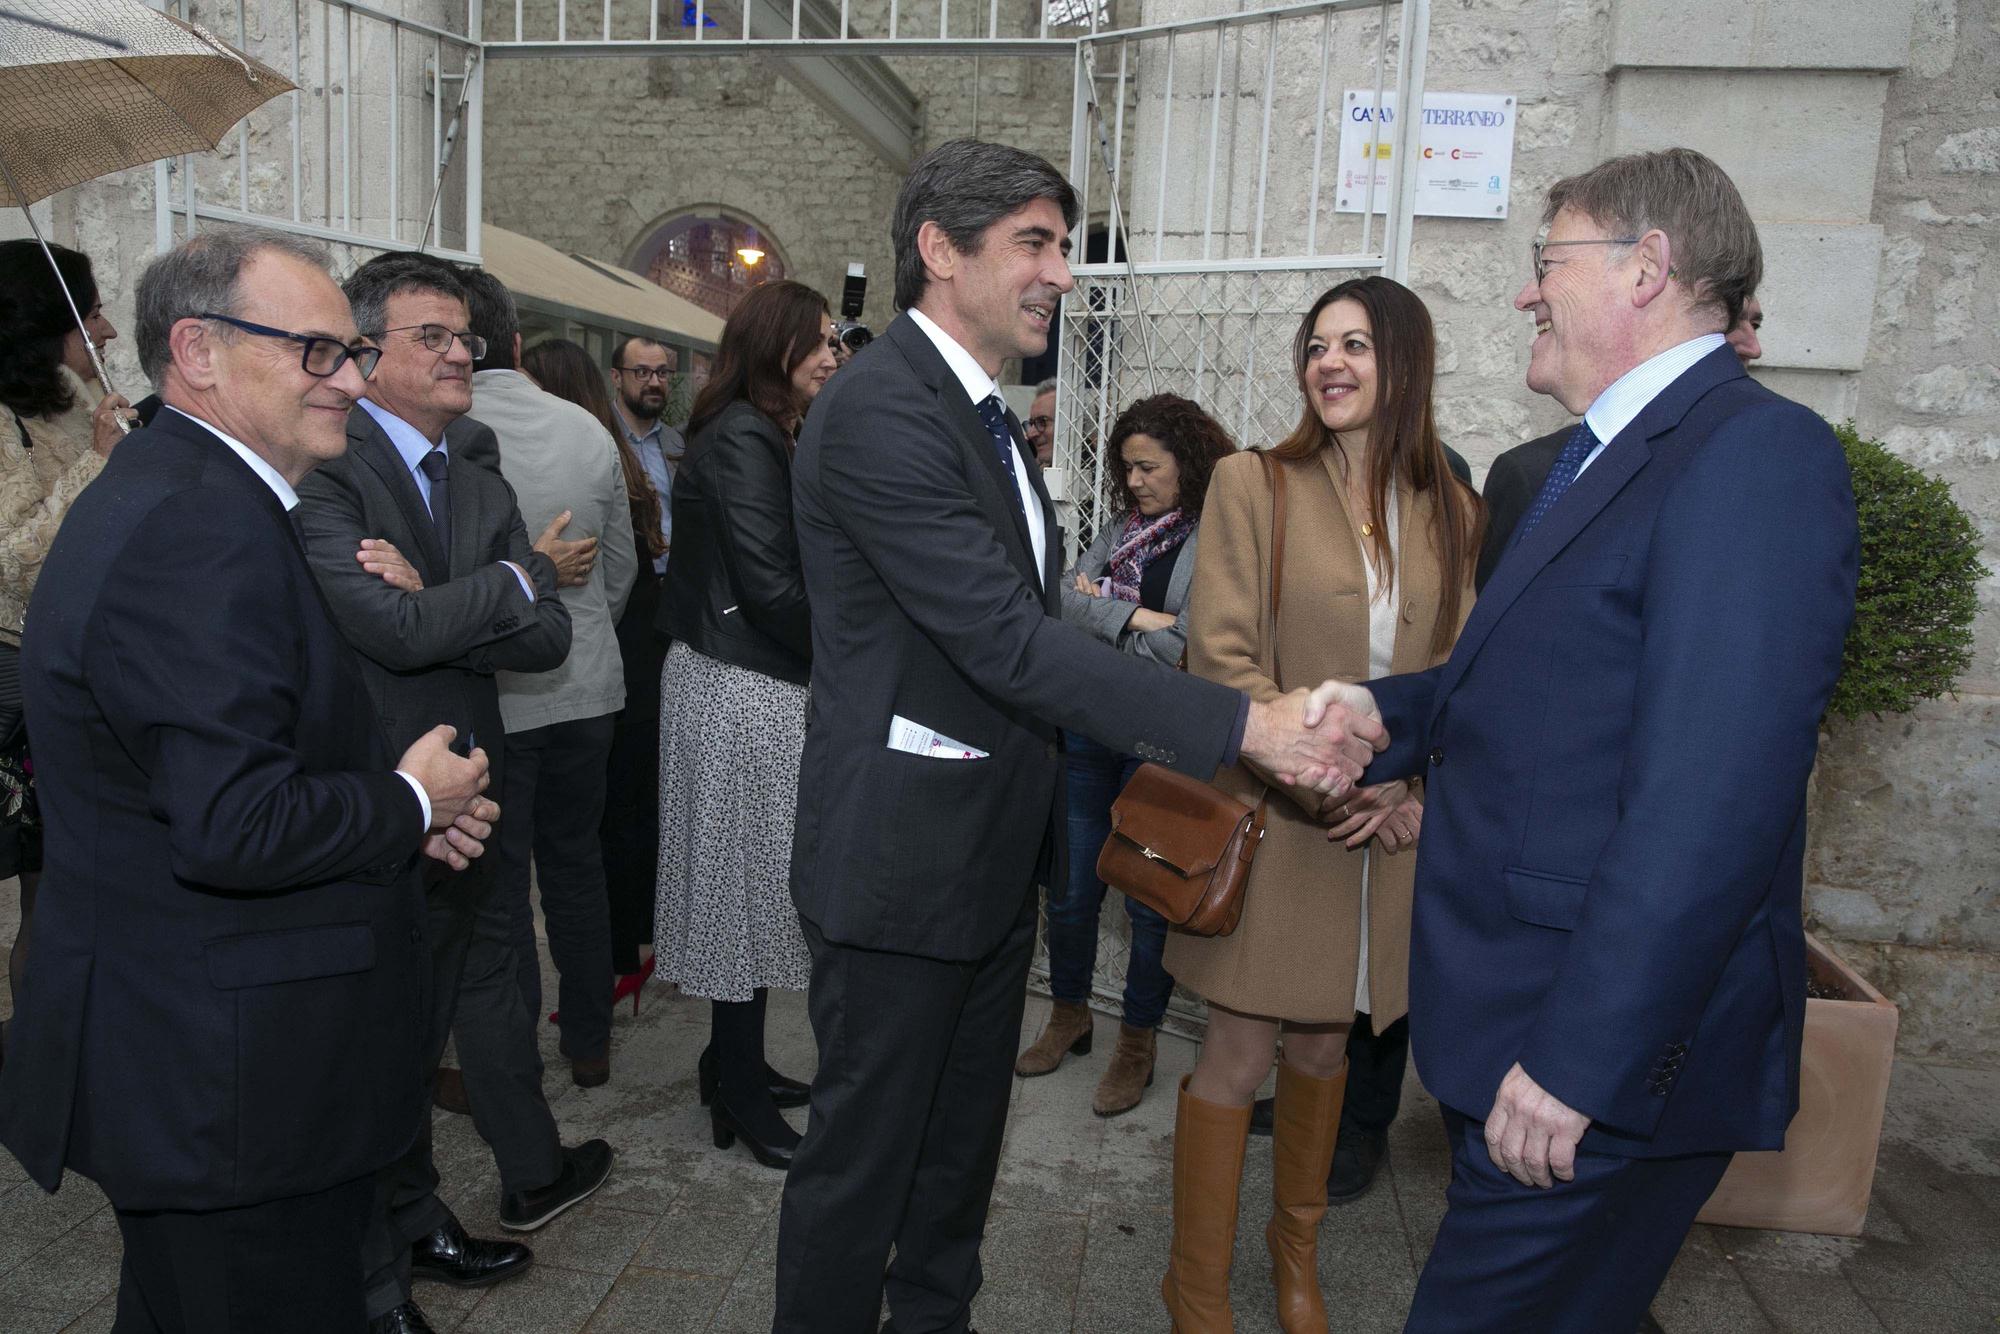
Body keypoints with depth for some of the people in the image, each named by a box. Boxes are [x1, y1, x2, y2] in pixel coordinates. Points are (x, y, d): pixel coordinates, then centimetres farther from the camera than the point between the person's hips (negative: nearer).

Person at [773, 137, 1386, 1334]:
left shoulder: (988, 414, 12)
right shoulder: (880, 414, -21)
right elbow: (1011, 643, -28)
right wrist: (1246, 724, -30)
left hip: (994, 858, 9)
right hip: (903, 864, -9)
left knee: (962, 1144, 22)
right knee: (863, 1159, 7)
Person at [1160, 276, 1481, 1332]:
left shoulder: (1450, 512, 6)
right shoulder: (1252, 483, -6)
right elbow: (1221, 654, -11)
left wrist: (1418, 790, -6)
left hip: (1387, 834, 4)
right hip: (1271, 823, -4)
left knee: (1324, 1044, 18)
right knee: (1239, 1054, 1)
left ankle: (1297, 1247, 40)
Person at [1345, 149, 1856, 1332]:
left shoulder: (1757, 454, -18)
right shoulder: (1609, 457, 14)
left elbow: (1709, 800, -26)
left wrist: (1578, 1060, -25)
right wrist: (1384, 711, 7)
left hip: (1603, 1053, -9)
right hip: (1519, 1013, 9)